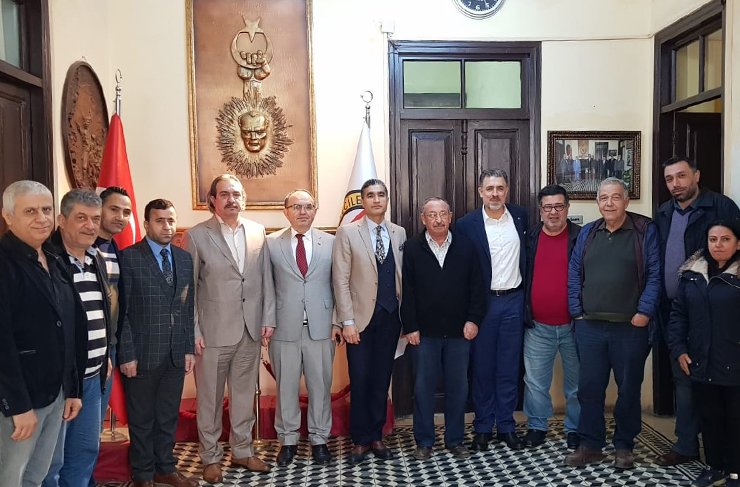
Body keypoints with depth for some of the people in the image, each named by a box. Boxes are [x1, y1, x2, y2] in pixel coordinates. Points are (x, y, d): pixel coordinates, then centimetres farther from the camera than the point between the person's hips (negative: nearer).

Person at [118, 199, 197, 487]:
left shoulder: (184, 258, 7)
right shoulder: (129, 257, -8)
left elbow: (188, 308, 9)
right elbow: (121, 311, -10)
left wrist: (189, 348, 6)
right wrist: (127, 354, -12)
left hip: (176, 354, 4)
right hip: (143, 353, -4)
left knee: (169, 416, 16)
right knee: (142, 418, 12)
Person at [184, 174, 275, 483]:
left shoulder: (258, 232, 5)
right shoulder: (196, 236, -4)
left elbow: (266, 280, 8)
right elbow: (188, 289, -4)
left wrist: (268, 319, 3)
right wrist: (194, 331, -8)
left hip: (250, 330, 3)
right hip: (213, 331, -3)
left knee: (245, 394, 14)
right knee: (210, 398, 9)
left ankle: (242, 451, 31)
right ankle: (211, 457, 26)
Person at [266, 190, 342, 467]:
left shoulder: (331, 242, 3)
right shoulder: (271, 243, 2)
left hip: (321, 327, 1)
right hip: (284, 328, 0)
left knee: (320, 386, 9)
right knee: (286, 387, 10)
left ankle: (319, 439, 26)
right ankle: (288, 440, 27)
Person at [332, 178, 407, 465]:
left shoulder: (399, 233, 8)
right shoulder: (347, 233, -2)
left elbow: (403, 276, 7)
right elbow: (341, 280, -6)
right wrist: (347, 320, -11)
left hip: (390, 317, 3)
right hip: (361, 317, -3)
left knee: (382, 380, 10)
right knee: (360, 380, 3)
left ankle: (376, 436, 24)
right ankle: (360, 440, 19)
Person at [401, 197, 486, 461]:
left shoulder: (466, 247, 4)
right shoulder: (412, 249, 0)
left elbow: (477, 286, 4)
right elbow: (407, 291, -2)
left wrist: (473, 319, -3)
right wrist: (410, 326, -6)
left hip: (459, 331, 1)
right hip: (425, 332, -1)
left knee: (458, 387, 9)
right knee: (424, 387, 6)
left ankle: (455, 439, 24)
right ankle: (424, 441, 20)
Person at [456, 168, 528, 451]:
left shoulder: (521, 216, 3)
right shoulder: (467, 224, -6)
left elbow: (527, 255, 13)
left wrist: (527, 295, 7)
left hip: (513, 301, 2)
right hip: (483, 303, -2)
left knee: (509, 367, 10)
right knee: (482, 367, 8)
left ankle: (506, 426, 23)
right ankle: (483, 427, 21)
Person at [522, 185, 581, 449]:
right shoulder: (530, 238, 4)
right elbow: (522, 277, 9)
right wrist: (523, 314, 6)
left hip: (574, 325, -2)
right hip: (537, 327, 2)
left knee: (576, 382, 11)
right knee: (535, 381, 9)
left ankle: (575, 429, 27)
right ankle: (536, 426, 25)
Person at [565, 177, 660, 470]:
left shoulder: (645, 231, -1)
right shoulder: (587, 234, 10)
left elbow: (655, 275, -7)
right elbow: (574, 275, 9)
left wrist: (644, 312, -13)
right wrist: (577, 311, 2)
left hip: (630, 327, -3)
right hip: (589, 326, 3)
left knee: (628, 389, 9)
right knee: (589, 387, 8)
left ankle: (624, 446, 25)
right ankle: (590, 445, 20)